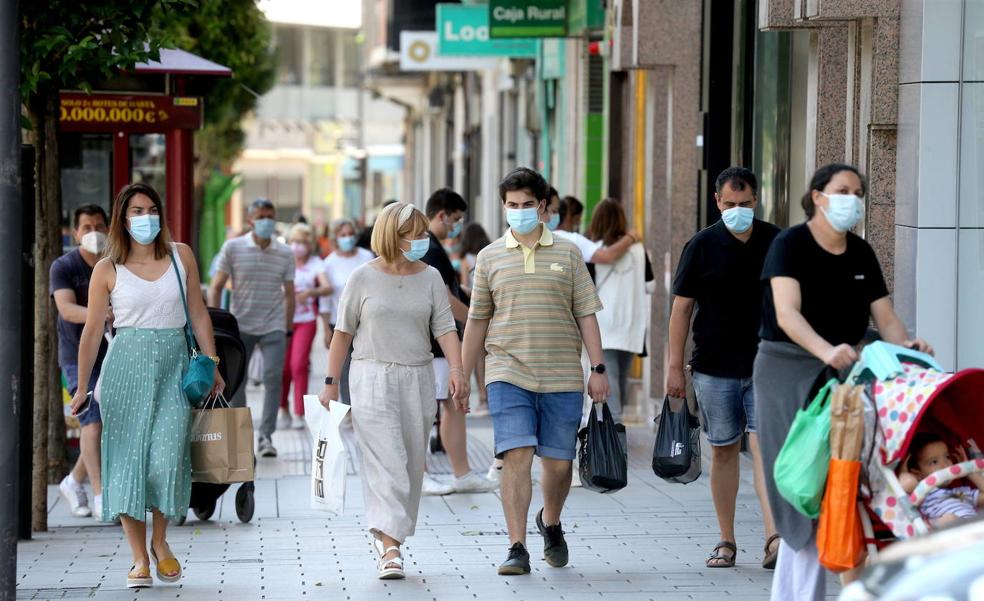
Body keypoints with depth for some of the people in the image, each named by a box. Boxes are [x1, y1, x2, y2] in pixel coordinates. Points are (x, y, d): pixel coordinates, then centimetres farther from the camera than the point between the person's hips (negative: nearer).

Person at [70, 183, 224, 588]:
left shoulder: (180, 256, 6)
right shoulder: (107, 270, 1)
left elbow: (198, 315, 11)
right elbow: (92, 331, 3)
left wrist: (213, 366, 7)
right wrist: (82, 387, 2)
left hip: (173, 365, 1)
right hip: (126, 365, -1)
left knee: (167, 457, -12)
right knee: (128, 458, -2)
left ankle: (160, 542, 11)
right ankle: (139, 558, 5)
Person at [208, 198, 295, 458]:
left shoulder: (285, 253, 5)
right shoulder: (233, 248, 0)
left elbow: (289, 293, 11)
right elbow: (216, 288, 2)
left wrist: (288, 328, 9)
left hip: (273, 328, 0)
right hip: (240, 326, 0)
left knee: (273, 378, -11)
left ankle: (266, 435, -6)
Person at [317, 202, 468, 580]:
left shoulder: (430, 278, 6)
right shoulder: (364, 278, -1)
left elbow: (445, 329, 1)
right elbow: (343, 333, 4)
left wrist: (456, 369, -16)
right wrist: (331, 383, 2)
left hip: (418, 380, 4)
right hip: (373, 378, -4)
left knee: (412, 464, 7)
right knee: (386, 462, -13)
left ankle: (387, 532, 21)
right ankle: (389, 547, -18)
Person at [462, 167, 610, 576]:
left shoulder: (568, 254, 7)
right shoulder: (490, 257, 8)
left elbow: (586, 315, 7)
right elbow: (477, 321, 13)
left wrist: (598, 368, 0)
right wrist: (464, 374, 13)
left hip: (562, 375, 1)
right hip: (508, 373, -1)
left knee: (558, 462, 5)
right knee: (516, 456, -12)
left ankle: (550, 523, 35)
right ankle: (517, 548, -11)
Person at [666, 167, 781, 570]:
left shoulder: (777, 243, 5)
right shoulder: (702, 246, 2)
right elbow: (682, 307, 2)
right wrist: (675, 366, -2)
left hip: (766, 366, 0)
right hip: (714, 368, 0)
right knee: (723, 449, 7)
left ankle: (774, 538, -19)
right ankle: (726, 541, 16)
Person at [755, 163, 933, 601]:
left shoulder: (861, 253, 9)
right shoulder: (790, 245, -9)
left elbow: (885, 318, 5)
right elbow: (787, 312, -23)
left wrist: (906, 345, -17)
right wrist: (827, 350, -40)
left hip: (842, 370, 5)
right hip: (788, 370, -5)